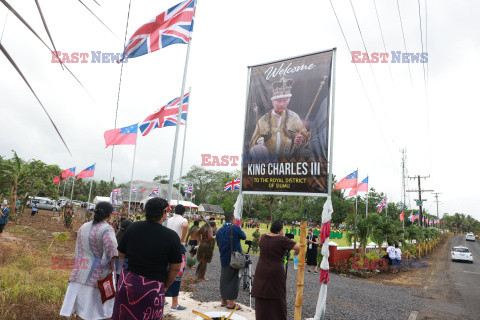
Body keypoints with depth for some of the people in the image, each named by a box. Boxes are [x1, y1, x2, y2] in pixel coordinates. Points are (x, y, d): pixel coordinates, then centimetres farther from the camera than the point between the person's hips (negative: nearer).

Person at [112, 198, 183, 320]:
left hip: (127, 282, 4)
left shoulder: (133, 227, -4)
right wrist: (165, 286, 9)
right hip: (153, 287, -3)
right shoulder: (172, 236, -14)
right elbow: (175, 268, -7)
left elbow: (121, 255, 6)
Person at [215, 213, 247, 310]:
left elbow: (218, 244, 13)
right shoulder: (235, 228, -12)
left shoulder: (219, 231, 5)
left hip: (223, 259, 6)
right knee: (233, 279, 2)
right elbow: (244, 237, 2)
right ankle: (231, 302, 6)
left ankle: (223, 300, 26)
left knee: (224, 279, 15)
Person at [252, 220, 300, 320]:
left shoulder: (263, 237, 2)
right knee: (277, 299, 7)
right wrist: (296, 252, 6)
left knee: (261, 299, 14)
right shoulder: (282, 239, -15)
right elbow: (299, 247, -15)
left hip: (261, 272, 5)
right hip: (275, 274, -5)